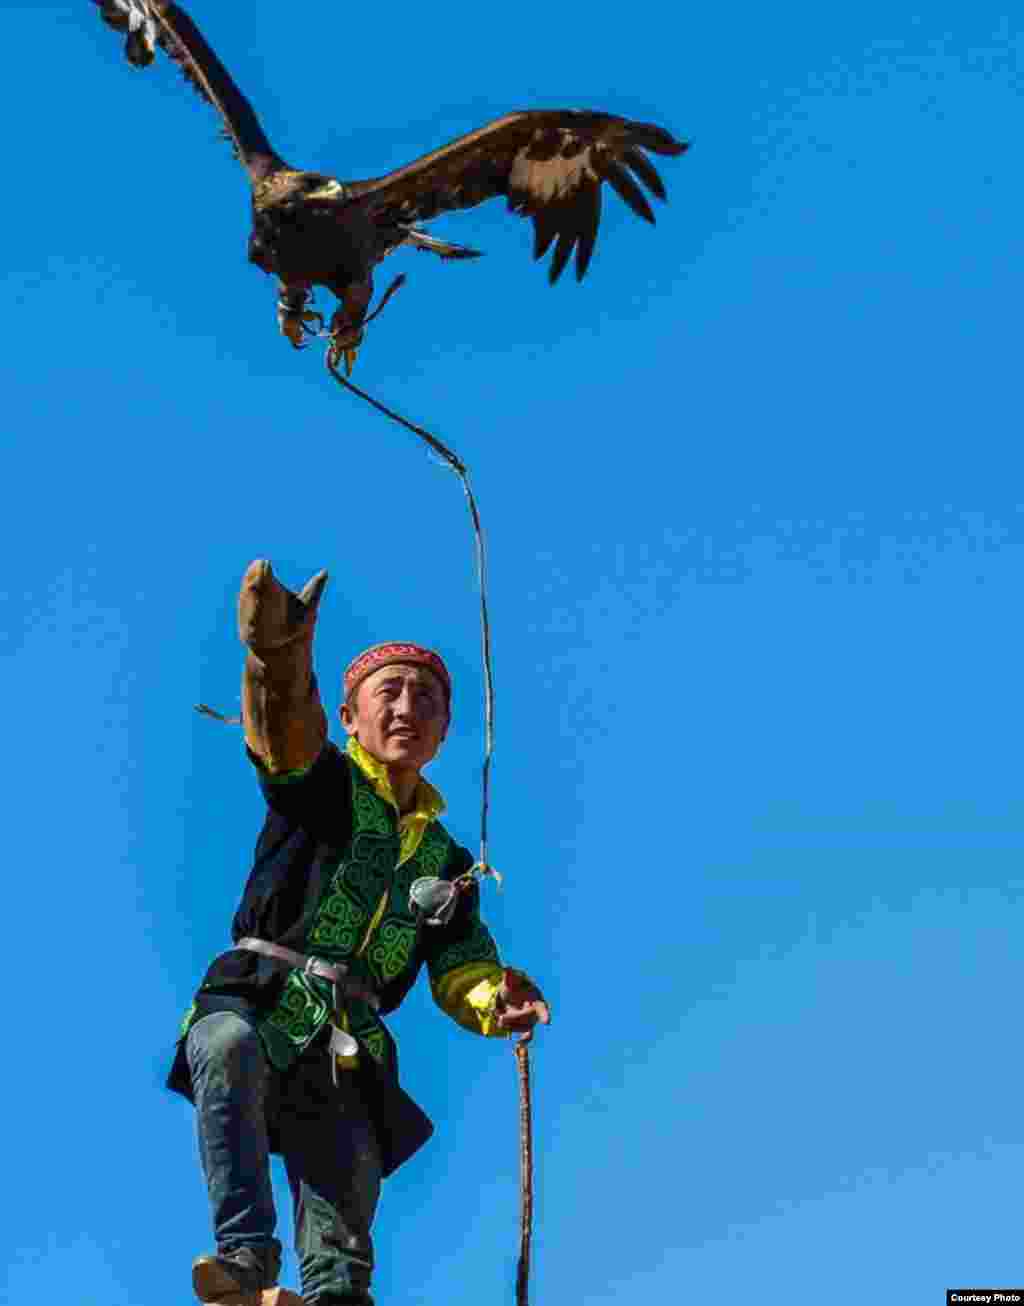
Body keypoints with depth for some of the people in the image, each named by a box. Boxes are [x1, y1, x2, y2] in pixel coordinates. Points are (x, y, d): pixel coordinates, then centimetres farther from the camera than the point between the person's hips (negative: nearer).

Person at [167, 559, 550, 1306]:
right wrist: (283, 654, -40)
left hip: (345, 1055, 5)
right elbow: (284, 727, -15)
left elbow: (462, 974, 15)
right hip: (253, 1006, -5)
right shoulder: (321, 784, 9)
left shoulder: (447, 864, 25)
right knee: (232, 1047, -38)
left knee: (346, 1215, -13)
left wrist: (497, 1002, -13)